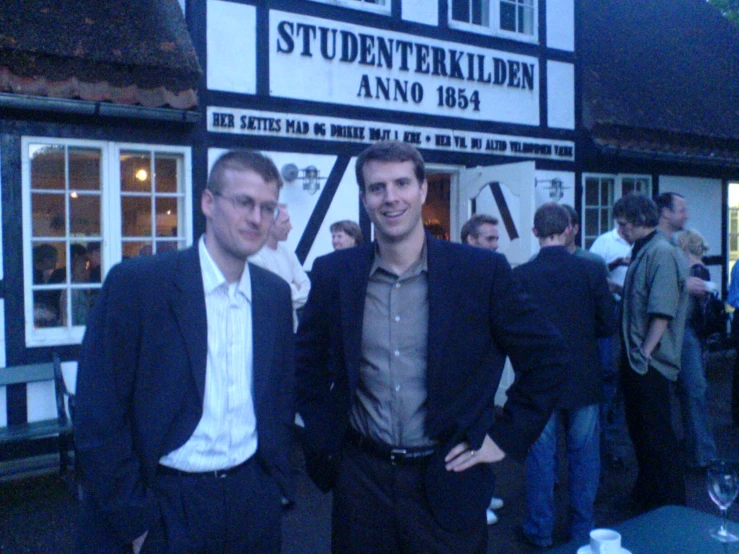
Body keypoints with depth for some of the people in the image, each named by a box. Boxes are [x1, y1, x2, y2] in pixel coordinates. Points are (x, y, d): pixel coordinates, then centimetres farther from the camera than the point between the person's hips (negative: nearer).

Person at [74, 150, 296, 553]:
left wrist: (276, 483, 6)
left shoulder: (276, 293, 3)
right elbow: (97, 414, -11)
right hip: (161, 506, -4)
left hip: (252, 504, 4)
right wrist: (134, 520, -10)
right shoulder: (134, 282, -12)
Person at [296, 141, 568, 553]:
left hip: (448, 483, -1)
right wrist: (323, 439, 6)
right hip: (360, 479, 2)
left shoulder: (482, 271, -8)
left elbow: (547, 357, -1)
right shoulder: (333, 274, -2)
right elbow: (308, 364, 12)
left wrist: (507, 437, -2)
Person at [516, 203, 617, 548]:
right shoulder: (592, 270, -10)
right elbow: (608, 325, -4)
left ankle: (540, 530, 22)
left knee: (540, 456, 10)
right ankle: (582, 528, 27)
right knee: (584, 455, 15)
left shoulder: (520, 275, -12)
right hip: (584, 379, 1)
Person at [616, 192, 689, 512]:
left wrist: (644, 354, -20)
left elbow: (662, 312, -22)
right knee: (639, 431, 19)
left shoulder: (662, 254, -17)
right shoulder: (642, 252, 13)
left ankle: (671, 509, 16)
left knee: (657, 437, 1)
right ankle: (645, 496, 34)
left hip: (650, 363, -9)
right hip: (635, 361, 9)